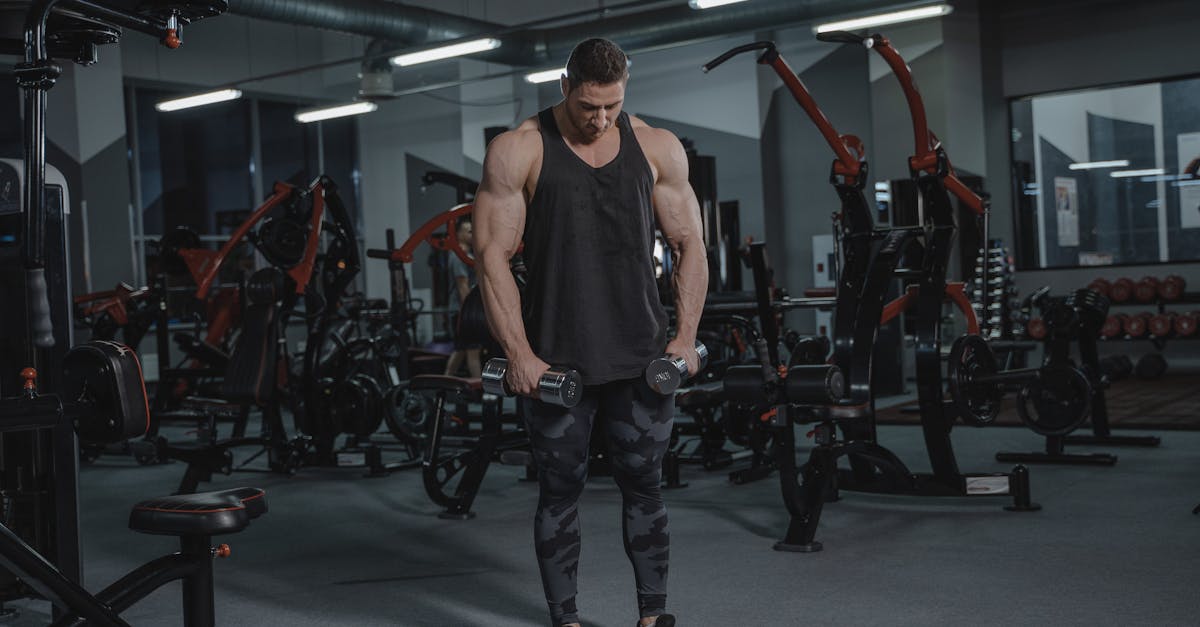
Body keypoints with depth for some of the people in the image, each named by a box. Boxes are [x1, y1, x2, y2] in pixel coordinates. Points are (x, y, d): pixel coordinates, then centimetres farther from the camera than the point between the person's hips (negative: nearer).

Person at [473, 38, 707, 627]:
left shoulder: (658, 148, 5)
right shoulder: (517, 151, -4)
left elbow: (689, 245, 9)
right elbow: (493, 255, -6)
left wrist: (686, 336, 1)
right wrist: (518, 353, -11)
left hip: (642, 356, 2)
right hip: (554, 360, -2)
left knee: (643, 485, 9)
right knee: (560, 491, 6)